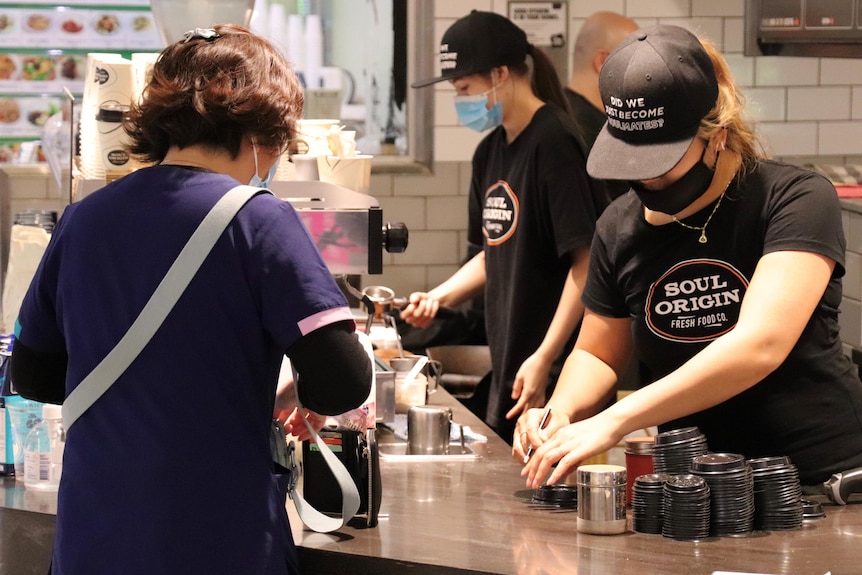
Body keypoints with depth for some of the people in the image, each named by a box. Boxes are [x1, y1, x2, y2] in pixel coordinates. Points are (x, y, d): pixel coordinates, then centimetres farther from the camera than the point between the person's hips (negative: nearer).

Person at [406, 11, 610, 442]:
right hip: (508, 366, 9)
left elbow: (585, 261, -18)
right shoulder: (491, 152, 12)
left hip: (556, 373, -9)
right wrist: (441, 296, 6)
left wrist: (543, 358, -22)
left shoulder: (554, 143, -13)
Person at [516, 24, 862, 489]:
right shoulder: (620, 227, 7)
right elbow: (597, 354, 21)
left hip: (822, 479, -6)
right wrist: (562, 412, -3)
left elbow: (760, 345, -23)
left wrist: (615, 421, -27)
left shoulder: (797, 199, -9)